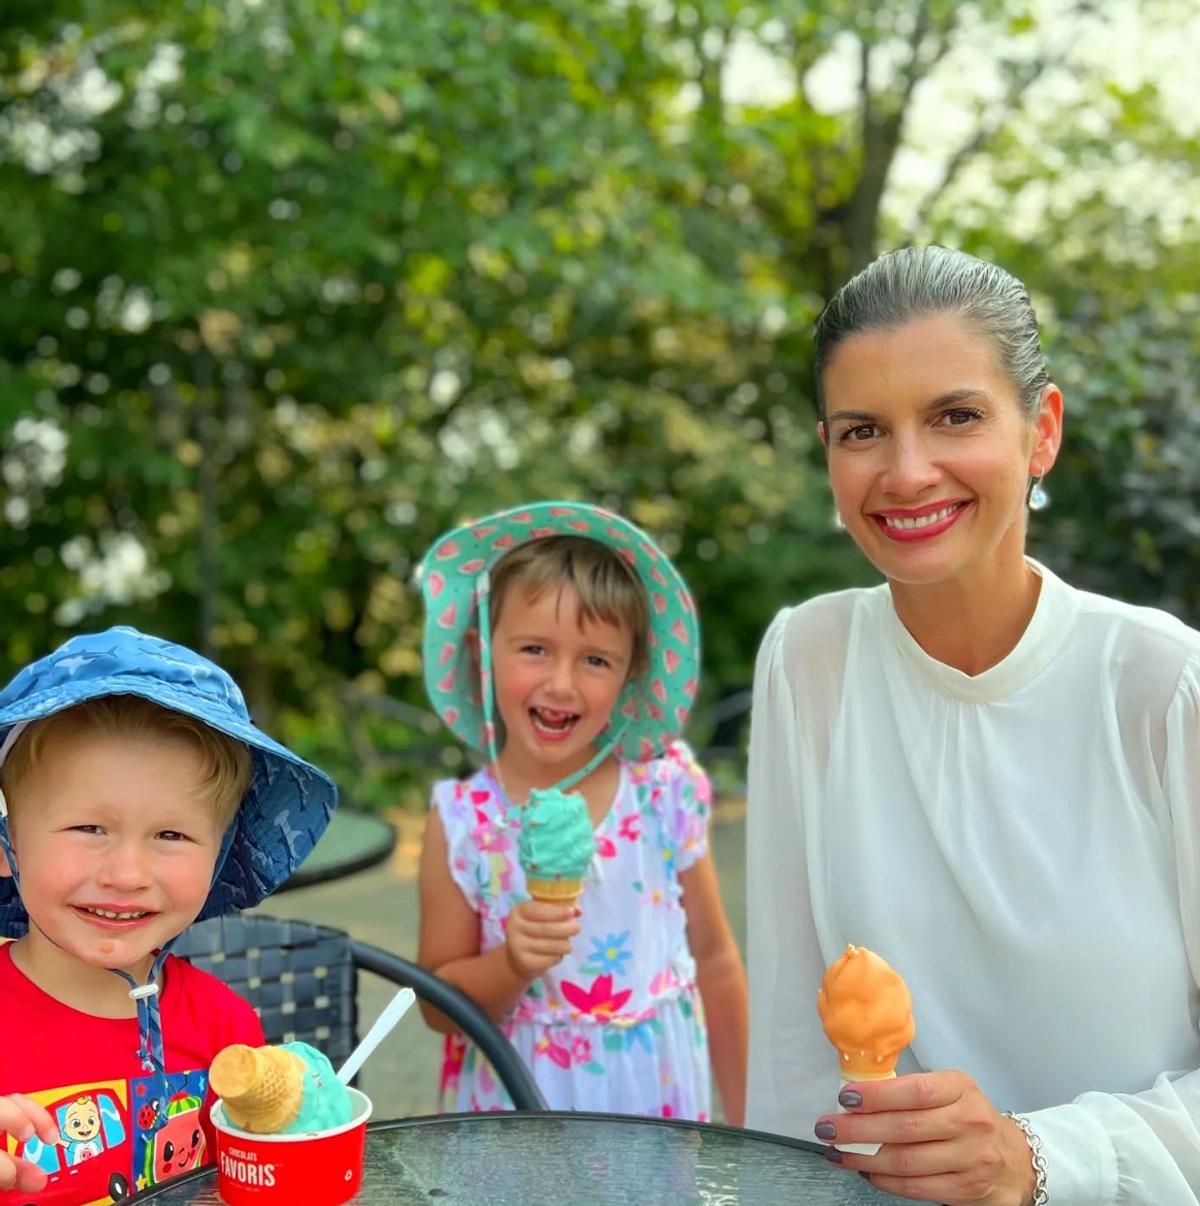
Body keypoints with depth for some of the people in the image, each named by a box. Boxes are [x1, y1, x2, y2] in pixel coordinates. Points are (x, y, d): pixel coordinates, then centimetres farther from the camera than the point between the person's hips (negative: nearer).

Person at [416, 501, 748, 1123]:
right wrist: (512, 965, -23)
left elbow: (714, 961, 3)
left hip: (659, 1096, 1)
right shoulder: (462, 822, -12)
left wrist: (746, 1117, 9)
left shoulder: (665, 792, -8)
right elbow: (440, 1003, -4)